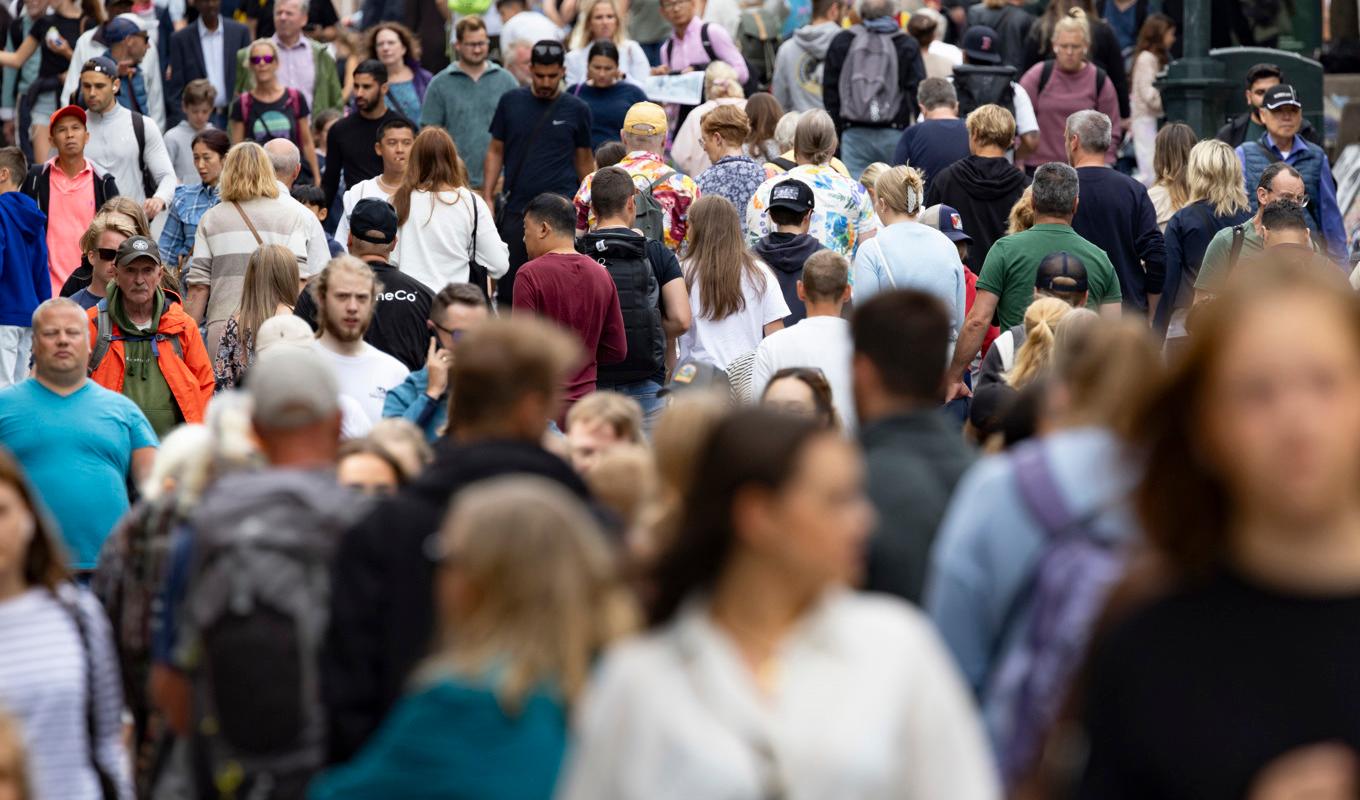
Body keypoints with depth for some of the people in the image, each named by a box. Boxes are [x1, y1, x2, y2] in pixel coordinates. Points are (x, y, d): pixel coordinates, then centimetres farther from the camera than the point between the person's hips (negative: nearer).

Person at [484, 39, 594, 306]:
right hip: (516, 206, 2)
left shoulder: (576, 110, 3)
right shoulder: (511, 102, 6)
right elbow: (496, 151, 11)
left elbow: (584, 159, 10)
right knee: (508, 288, 6)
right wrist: (487, 196, 2)